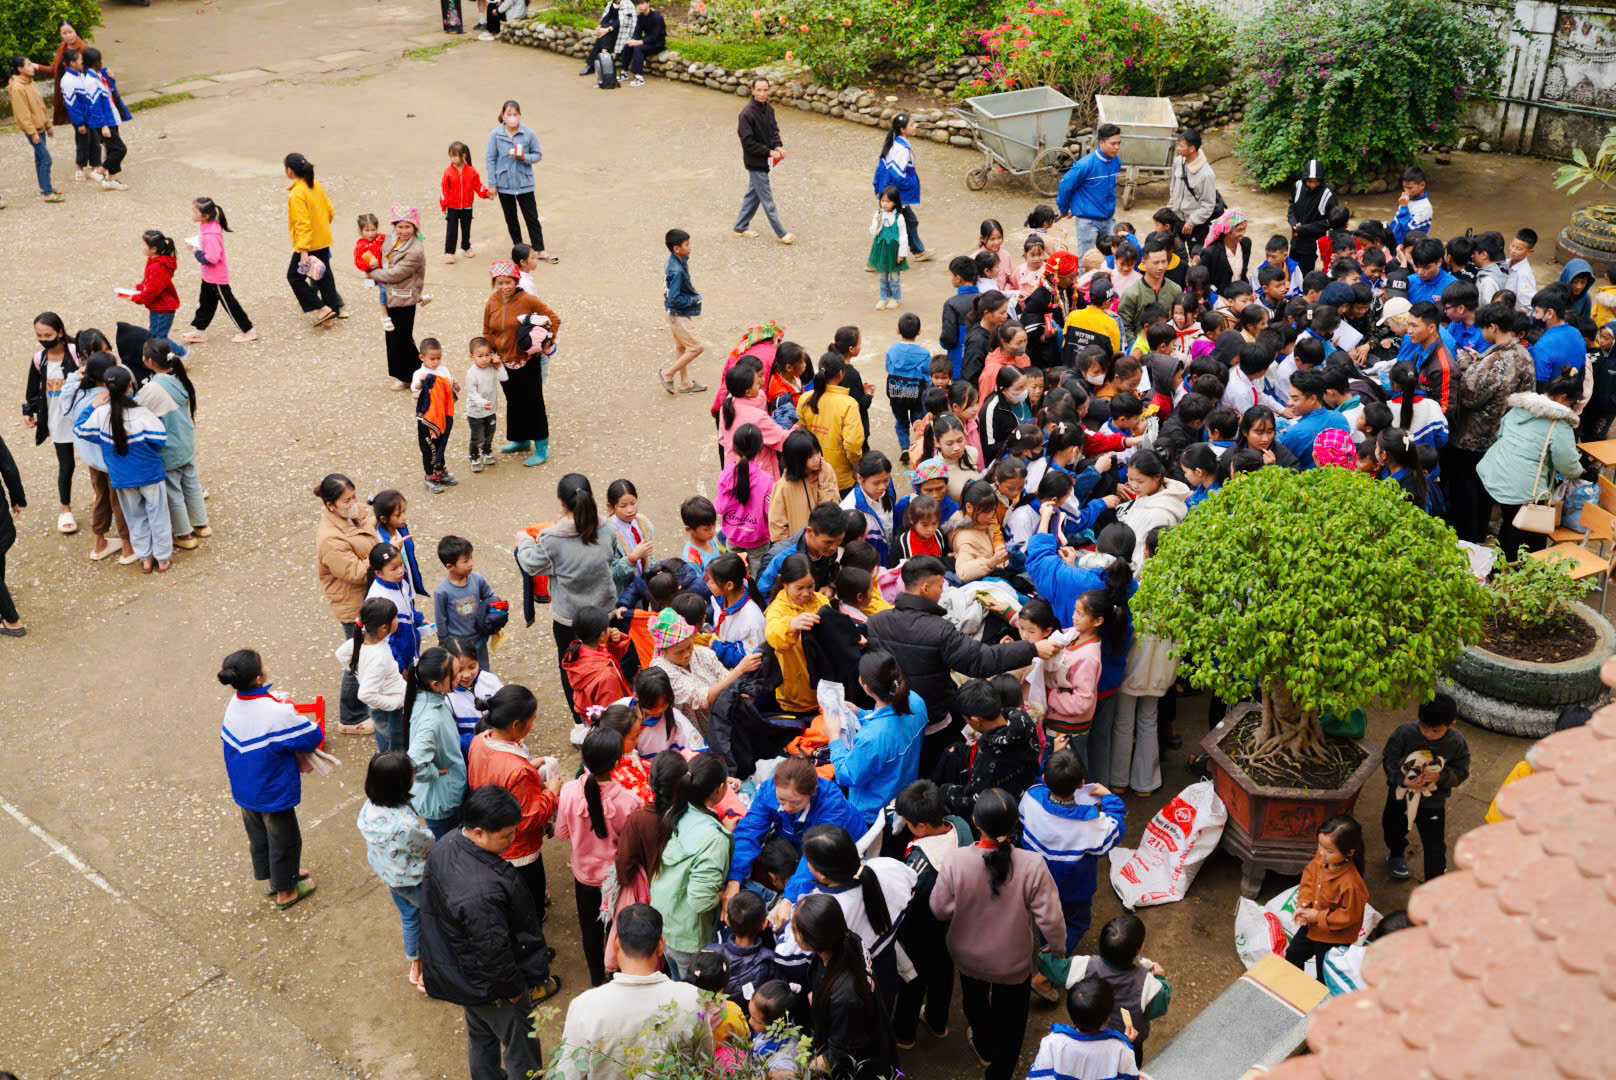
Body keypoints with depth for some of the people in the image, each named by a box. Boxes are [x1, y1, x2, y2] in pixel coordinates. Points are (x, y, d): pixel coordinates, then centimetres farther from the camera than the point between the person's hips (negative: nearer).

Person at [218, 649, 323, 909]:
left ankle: (273, 878, 48)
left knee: (258, 835, 26)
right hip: (273, 793, -7)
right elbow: (313, 737, -24)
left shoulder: (234, 703, -12)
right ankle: (286, 891, 35)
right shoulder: (277, 712, -33)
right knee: (284, 840, 16)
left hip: (244, 789, 7)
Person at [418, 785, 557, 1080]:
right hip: (488, 985, -9)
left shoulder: (445, 845, -14)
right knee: (521, 1047, 18)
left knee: (481, 1036, 33)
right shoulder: (481, 892, -43)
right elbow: (494, 953, -31)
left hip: (454, 967, 9)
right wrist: (514, 990, -12)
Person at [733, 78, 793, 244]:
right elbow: (748, 142, -21)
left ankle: (741, 227, 32)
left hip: (764, 160, 8)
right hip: (755, 162, -8)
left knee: (753, 193, 19)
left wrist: (778, 146, -6)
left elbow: (773, 130, 13)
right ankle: (781, 233, 9)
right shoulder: (747, 114, -22)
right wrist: (769, 152, -19)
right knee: (767, 199, 1)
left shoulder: (768, 109, 1)